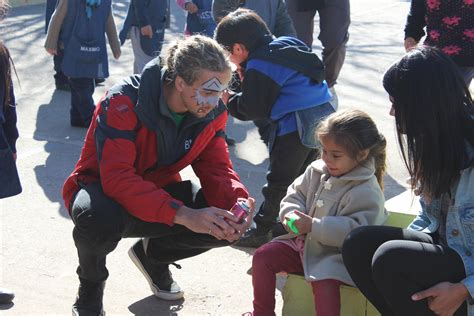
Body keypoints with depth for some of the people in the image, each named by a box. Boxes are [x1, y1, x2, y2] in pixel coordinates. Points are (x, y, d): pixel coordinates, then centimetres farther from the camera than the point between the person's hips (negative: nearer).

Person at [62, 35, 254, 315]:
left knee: (229, 224, -19)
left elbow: (216, 167, -8)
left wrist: (238, 201, -32)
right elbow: (116, 178, -38)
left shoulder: (212, 112, -10)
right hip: (105, 190, -5)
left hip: (160, 192, 5)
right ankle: (91, 281, -3)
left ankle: (154, 254, 14)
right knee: (99, 217, -41)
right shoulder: (124, 102, -29)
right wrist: (182, 214, -48)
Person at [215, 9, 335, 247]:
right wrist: (248, 79, 11)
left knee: (278, 181, 2)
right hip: (321, 117, 9)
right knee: (300, 176, 20)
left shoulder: (259, 67, -13)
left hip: (294, 126, -9)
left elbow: (256, 109, -10)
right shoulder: (286, 45, 15)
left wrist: (230, 102, 5)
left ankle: (262, 231, 13)